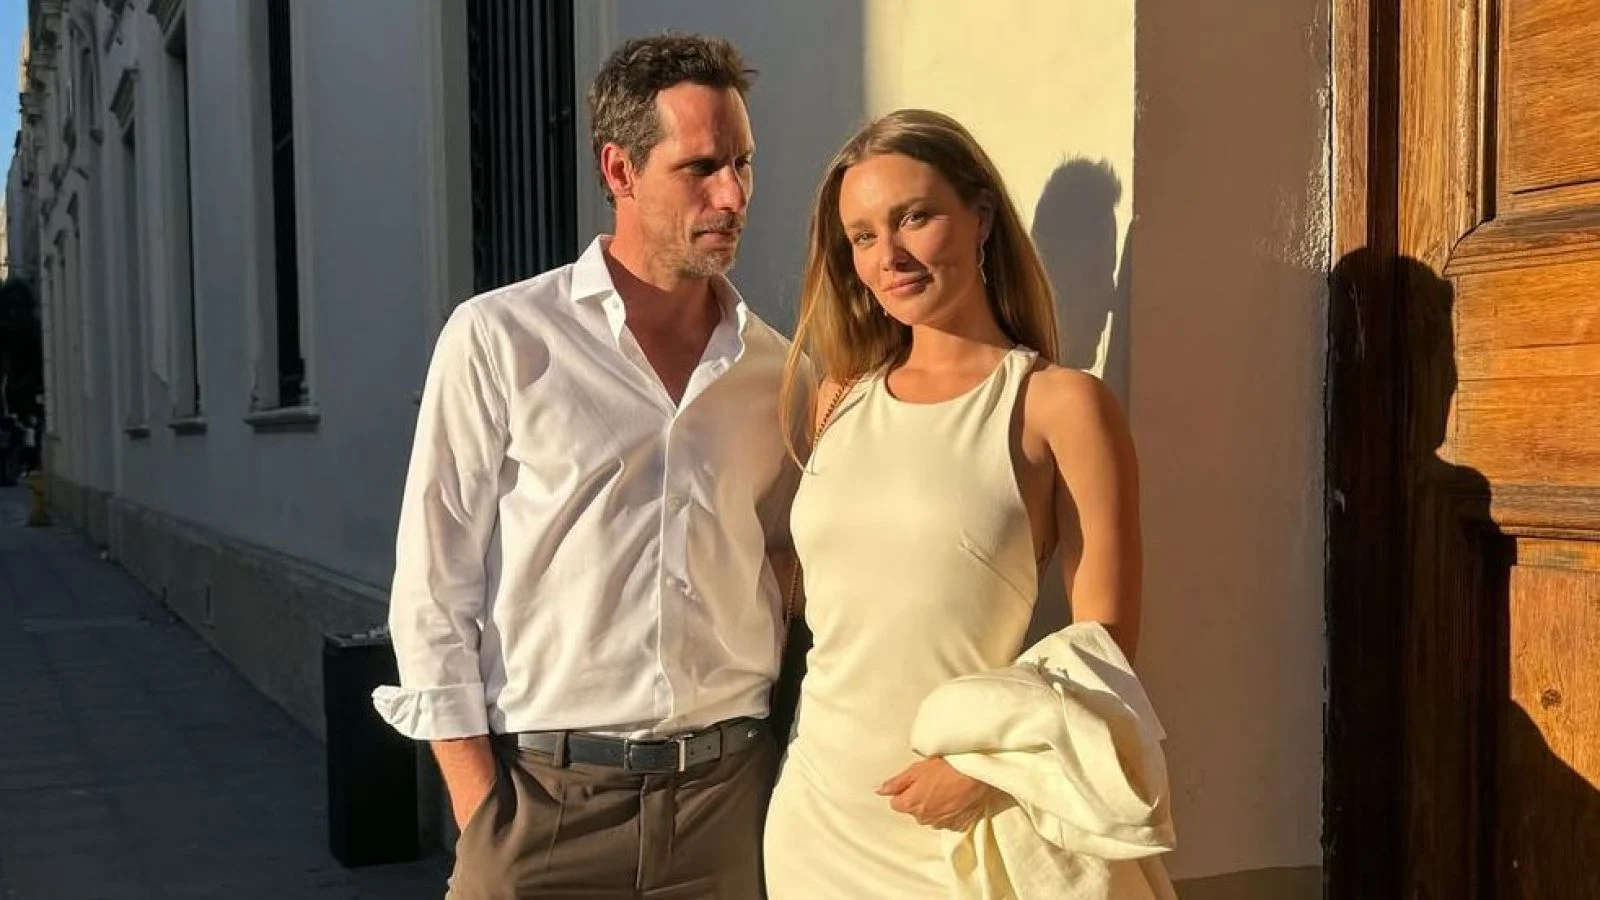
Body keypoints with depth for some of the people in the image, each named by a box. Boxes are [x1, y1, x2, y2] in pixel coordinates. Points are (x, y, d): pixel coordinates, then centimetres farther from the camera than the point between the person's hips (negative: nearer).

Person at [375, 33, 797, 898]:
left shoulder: (775, 370, 5)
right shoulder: (499, 340, -5)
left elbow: (791, 581, 11)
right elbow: (434, 592, -4)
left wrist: (794, 781, 2)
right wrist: (481, 811, -8)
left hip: (730, 790, 3)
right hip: (546, 795, -3)